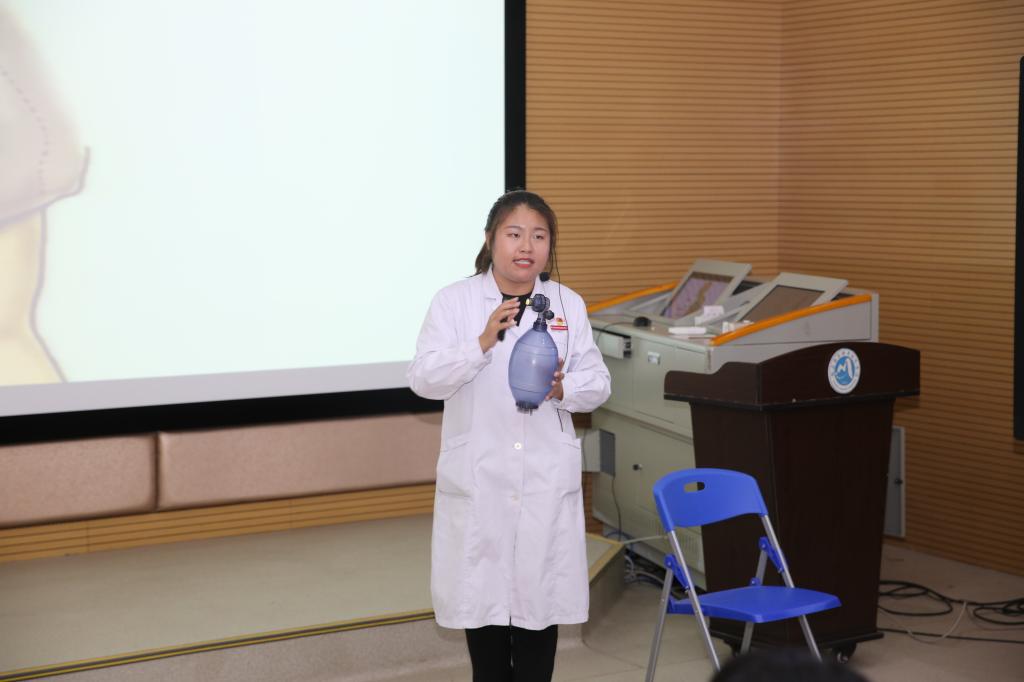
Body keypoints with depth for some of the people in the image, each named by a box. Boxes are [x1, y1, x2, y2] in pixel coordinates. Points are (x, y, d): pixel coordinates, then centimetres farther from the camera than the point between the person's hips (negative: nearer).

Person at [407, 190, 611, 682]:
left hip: (547, 480, 2)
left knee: (539, 593, 8)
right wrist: (482, 343, -24)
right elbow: (423, 380, -11)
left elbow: (598, 383, 4)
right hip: (477, 480, -1)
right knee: (481, 592, 8)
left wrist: (562, 388, -18)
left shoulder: (568, 304, 5)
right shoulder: (454, 301, -3)